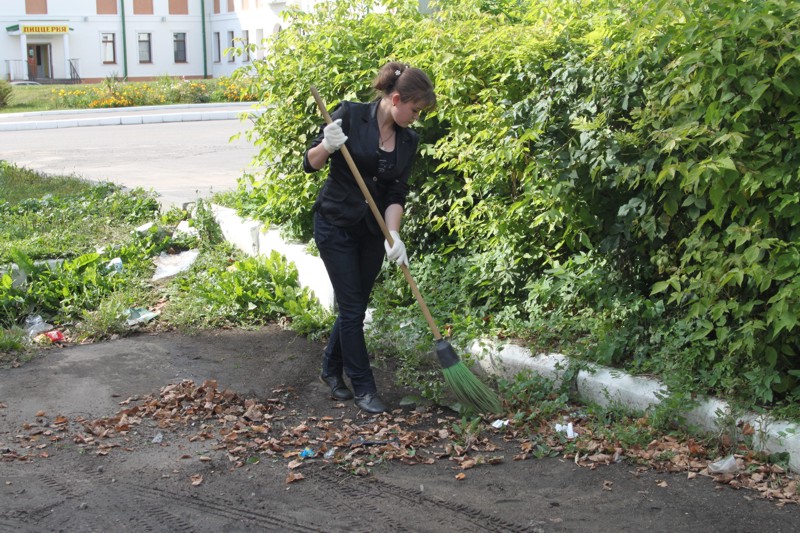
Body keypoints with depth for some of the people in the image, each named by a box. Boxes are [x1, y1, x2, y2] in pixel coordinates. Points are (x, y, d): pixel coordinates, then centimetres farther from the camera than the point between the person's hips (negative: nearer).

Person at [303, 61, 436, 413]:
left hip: (372, 231, 5)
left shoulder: (409, 140, 0)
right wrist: (328, 146, -30)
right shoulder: (349, 116, -14)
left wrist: (393, 235, -18)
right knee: (352, 307, -3)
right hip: (335, 226, -5)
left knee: (356, 305, 12)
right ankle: (363, 387, 8)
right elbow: (311, 163, -10)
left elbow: (397, 194, -4)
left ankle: (331, 369, 33)